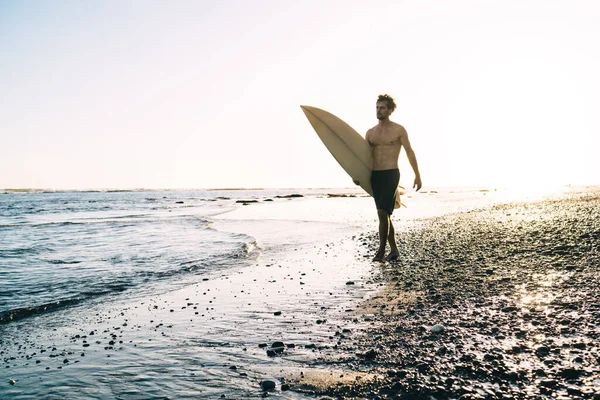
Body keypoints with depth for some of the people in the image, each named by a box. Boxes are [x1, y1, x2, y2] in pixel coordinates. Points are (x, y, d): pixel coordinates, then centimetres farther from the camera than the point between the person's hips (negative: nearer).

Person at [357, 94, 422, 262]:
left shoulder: (399, 130, 0)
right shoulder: (370, 133, 13)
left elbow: (410, 152, 2)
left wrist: (417, 175, -1)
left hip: (391, 174, -5)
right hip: (374, 176, 5)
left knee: (382, 212, -17)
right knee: (385, 215, 9)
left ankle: (381, 251, -12)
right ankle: (394, 250, 20)